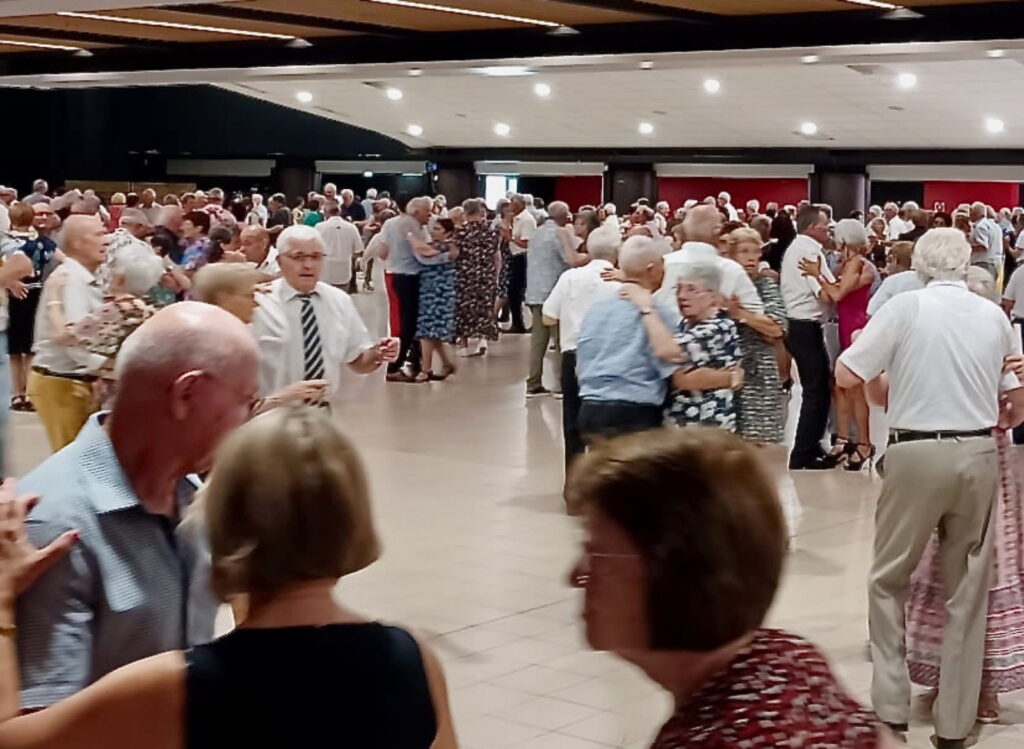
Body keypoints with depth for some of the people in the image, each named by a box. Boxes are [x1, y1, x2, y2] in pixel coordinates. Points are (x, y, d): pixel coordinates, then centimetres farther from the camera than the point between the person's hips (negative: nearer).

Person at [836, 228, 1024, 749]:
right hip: (977, 456, 3)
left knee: (889, 580, 13)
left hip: (917, 454, -3)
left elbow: (846, 376, -6)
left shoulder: (907, 305, -6)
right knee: (966, 590, 12)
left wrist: (877, 356, 13)